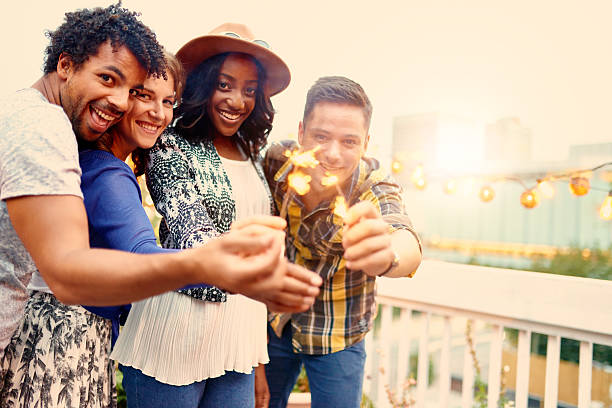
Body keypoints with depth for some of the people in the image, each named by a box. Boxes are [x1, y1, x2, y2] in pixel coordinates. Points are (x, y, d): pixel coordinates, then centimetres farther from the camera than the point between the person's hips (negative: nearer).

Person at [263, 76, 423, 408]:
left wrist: (387, 256, -66)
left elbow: (407, 243, -43)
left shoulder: (374, 187, -22)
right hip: (273, 324, 2)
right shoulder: (275, 161, -17)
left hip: (338, 336, -1)